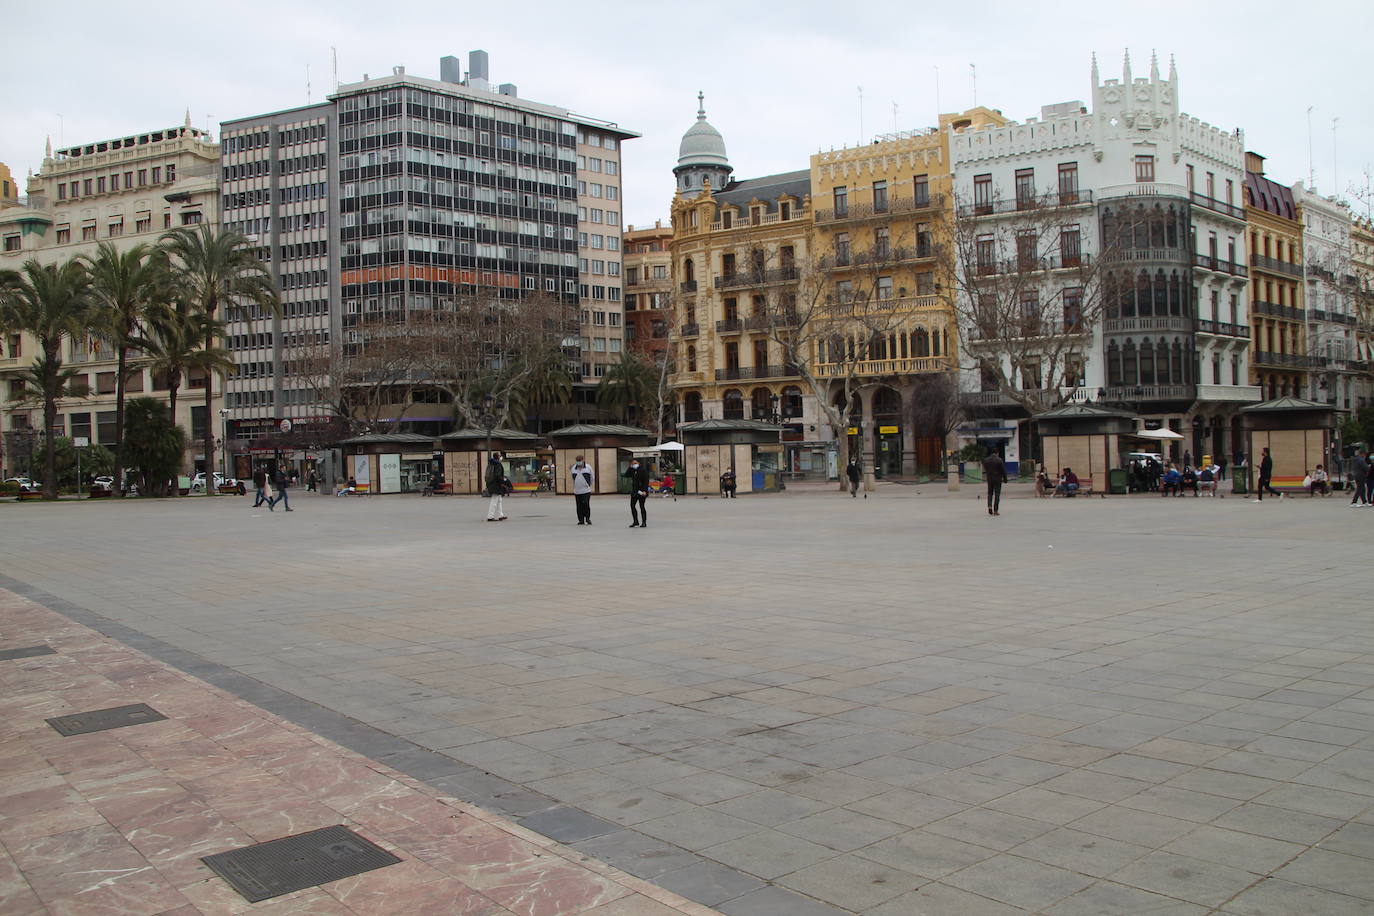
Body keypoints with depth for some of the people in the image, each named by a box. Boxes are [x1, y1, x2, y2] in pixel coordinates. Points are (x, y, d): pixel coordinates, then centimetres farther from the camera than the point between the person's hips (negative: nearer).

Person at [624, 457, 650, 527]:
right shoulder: (632, 470, 10)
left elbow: (646, 481, -15)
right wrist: (630, 467, -5)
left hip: (641, 491, -7)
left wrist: (645, 490, -24)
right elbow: (626, 475, 2)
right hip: (634, 491, 7)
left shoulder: (643, 470, -11)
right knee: (632, 505, 5)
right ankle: (636, 521, 17)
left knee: (641, 506, -1)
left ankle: (644, 522, 8)